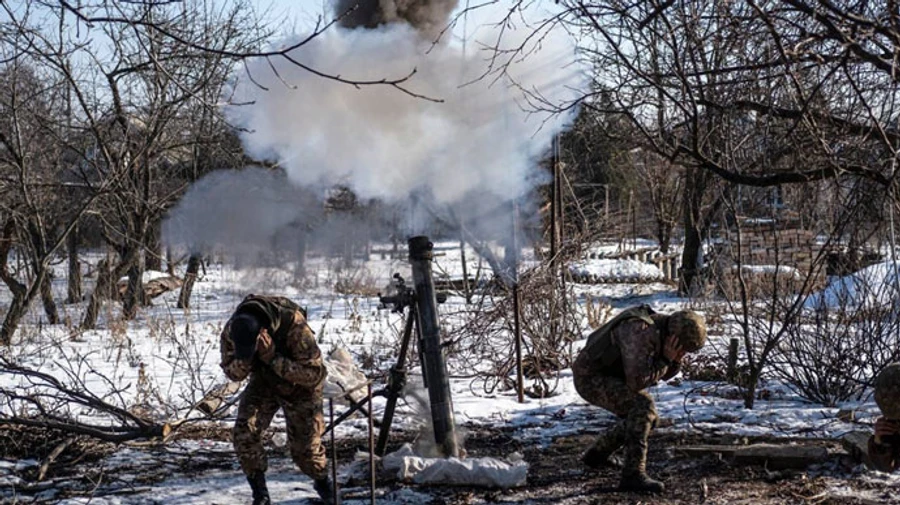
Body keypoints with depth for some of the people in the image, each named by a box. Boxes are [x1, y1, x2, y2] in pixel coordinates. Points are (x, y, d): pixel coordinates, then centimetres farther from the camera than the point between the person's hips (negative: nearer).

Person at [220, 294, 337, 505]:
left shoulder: (294, 326, -39)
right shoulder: (231, 331, -26)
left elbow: (313, 373, -34)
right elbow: (232, 373, -11)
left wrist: (273, 357, -44)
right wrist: (245, 359, -35)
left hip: (300, 387, -3)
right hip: (263, 381, 3)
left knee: (305, 446, 0)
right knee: (244, 433, -16)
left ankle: (323, 482, 33)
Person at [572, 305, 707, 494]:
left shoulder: (663, 331, -1)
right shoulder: (642, 334, -32)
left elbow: (665, 374, 9)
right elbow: (637, 382, -33)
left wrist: (675, 359, -12)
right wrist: (665, 358, -26)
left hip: (604, 376, 10)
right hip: (591, 377, -10)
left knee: (646, 419, 18)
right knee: (643, 407, -26)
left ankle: (596, 454, 32)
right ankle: (633, 475, -22)